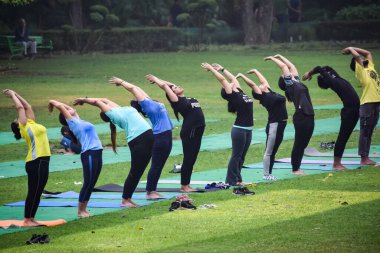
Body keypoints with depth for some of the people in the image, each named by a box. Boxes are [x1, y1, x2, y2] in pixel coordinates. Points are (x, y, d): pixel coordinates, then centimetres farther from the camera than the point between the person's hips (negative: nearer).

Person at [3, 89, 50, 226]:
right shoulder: (24, 127, -2)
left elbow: (27, 107, 24)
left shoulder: (31, 124, 18)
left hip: (41, 162, 8)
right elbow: (20, 107, -1)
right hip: (36, 163, -8)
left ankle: (31, 218, 14)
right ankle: (27, 220, -4)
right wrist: (13, 95, 10)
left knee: (37, 192, 9)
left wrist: (15, 94, 26)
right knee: (34, 192, -7)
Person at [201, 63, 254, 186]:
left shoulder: (240, 92, 12)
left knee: (242, 156, 11)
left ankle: (237, 179, 18)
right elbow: (222, 79, -8)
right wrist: (211, 69, -1)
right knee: (236, 155, -2)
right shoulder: (231, 95, -6)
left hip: (248, 130, 7)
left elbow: (232, 78, 23)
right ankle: (231, 180, 4)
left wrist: (222, 69, 32)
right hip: (239, 129, -7)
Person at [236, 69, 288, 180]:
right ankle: (266, 174, 1)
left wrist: (255, 71, 34)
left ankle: (269, 174, 16)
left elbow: (263, 80, 24)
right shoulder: (263, 96, -7)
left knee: (273, 151, 11)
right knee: (269, 152, -3)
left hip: (280, 125, 8)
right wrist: (241, 76, -6)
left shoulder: (270, 93, 14)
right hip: (273, 125, -8)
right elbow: (252, 84, -10)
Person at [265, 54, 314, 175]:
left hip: (309, 117, 8)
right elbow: (283, 66, 0)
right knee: (299, 144, -2)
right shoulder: (290, 84, 0)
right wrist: (273, 59, 10)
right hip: (301, 117, -8)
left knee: (303, 144, 10)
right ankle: (295, 169, 4)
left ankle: (297, 168, 17)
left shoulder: (296, 81, 19)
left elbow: (292, 66, 26)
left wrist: (280, 56, 33)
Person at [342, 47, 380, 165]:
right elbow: (357, 56, -14)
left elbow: (367, 53, 26)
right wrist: (351, 49, 4)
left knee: (369, 132, 9)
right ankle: (363, 158, -4)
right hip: (367, 104, -7)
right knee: (365, 132, -5)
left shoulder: (370, 67, 19)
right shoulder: (360, 71, -1)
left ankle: (366, 157, 13)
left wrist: (352, 48, 22)